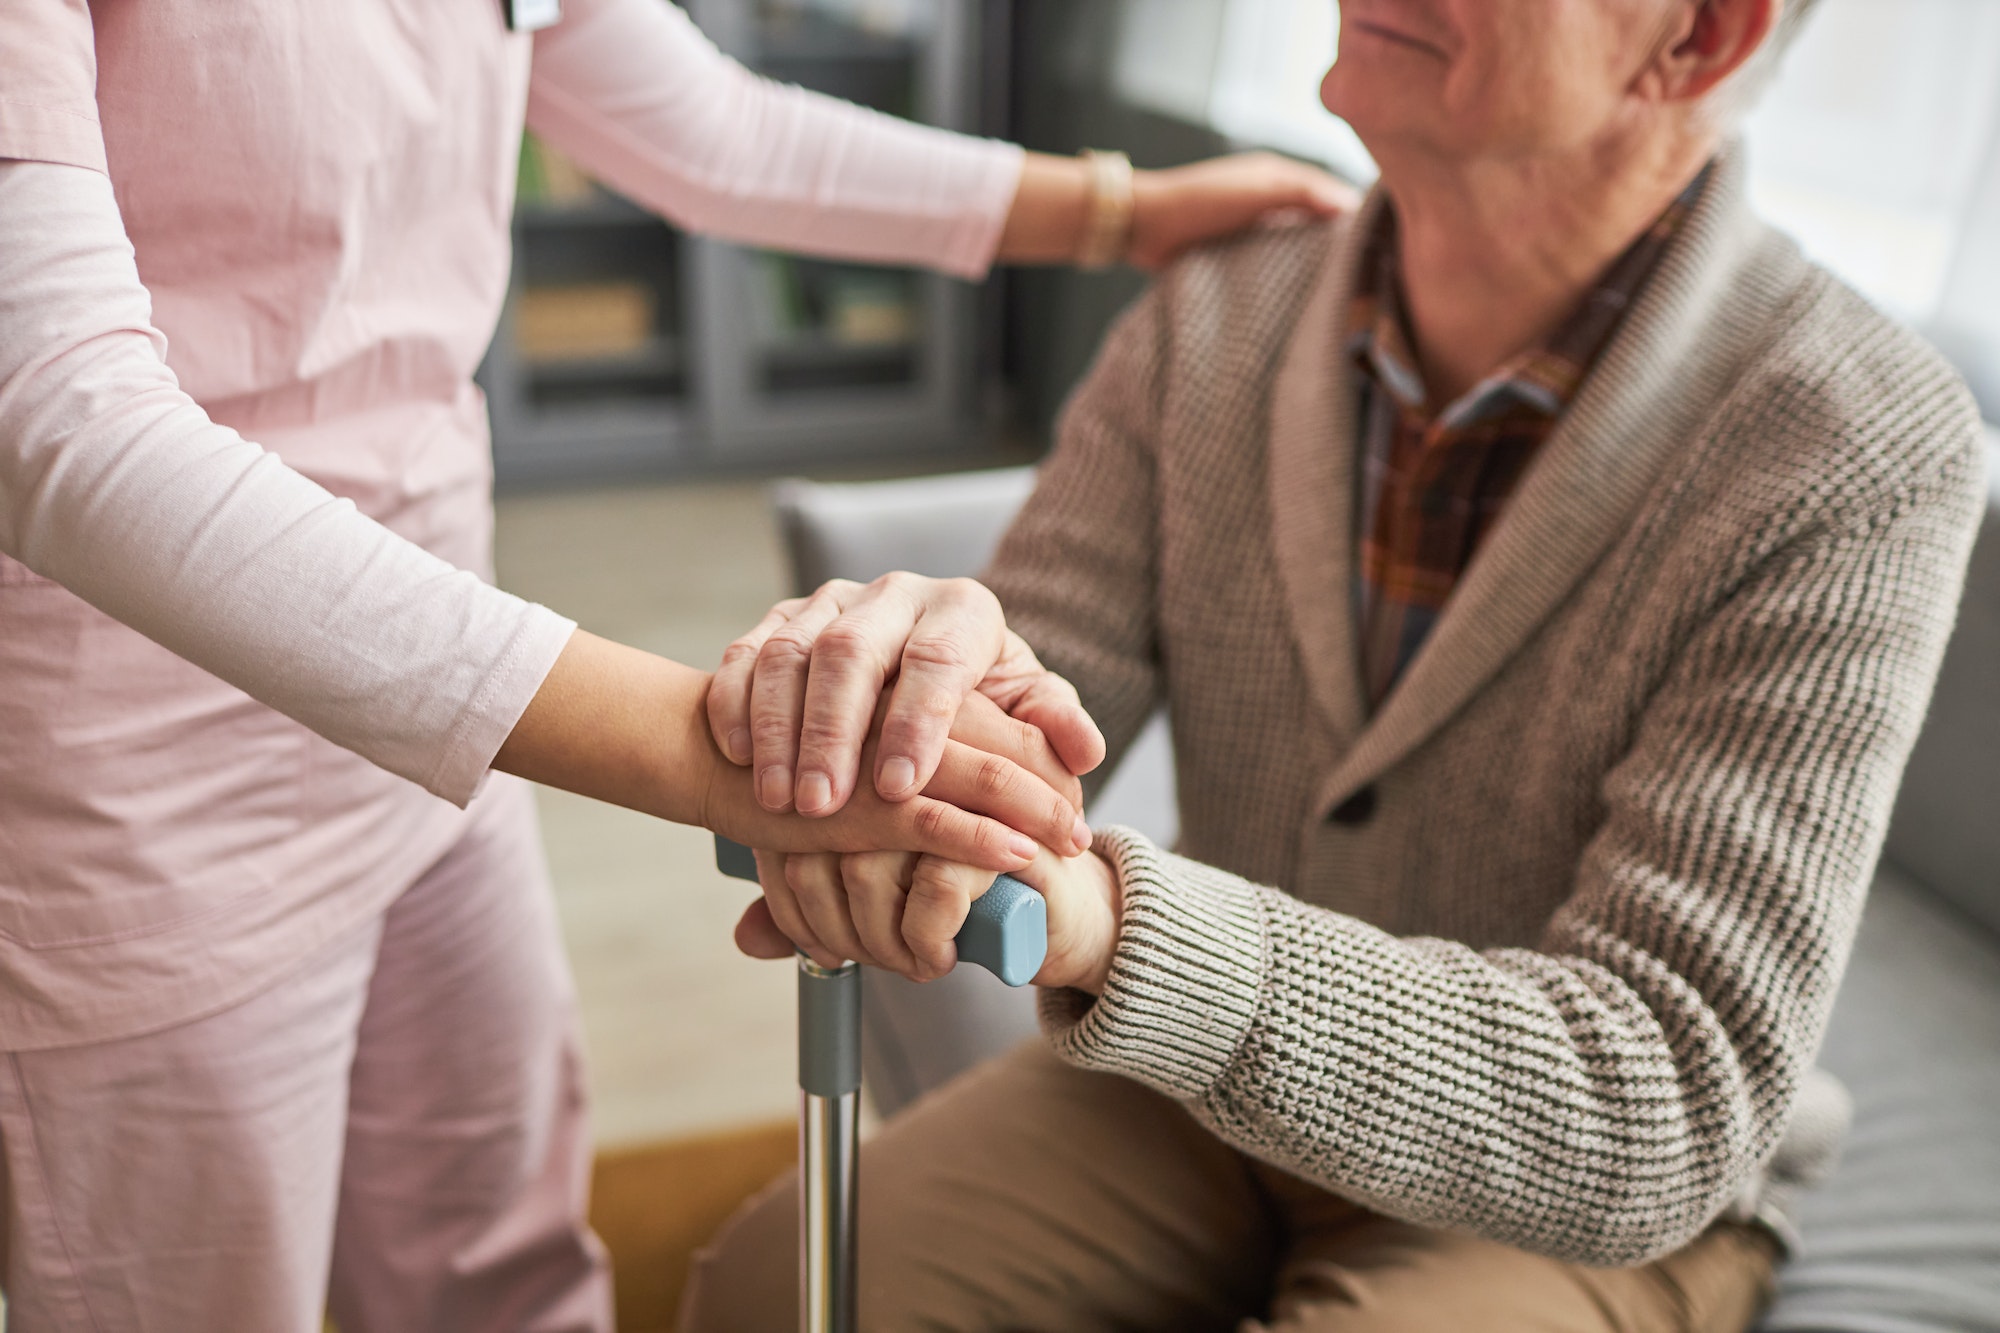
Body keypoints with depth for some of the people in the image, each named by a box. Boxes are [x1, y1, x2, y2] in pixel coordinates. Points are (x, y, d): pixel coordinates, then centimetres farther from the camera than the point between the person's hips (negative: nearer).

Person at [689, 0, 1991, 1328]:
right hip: (1216, 1080, 4)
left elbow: (1660, 1114, -31)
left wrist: (1109, 923, -47)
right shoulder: (1209, 323, -9)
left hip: (1584, 1208, -3)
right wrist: (889, 671, -39)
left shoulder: (1866, 461, -25)